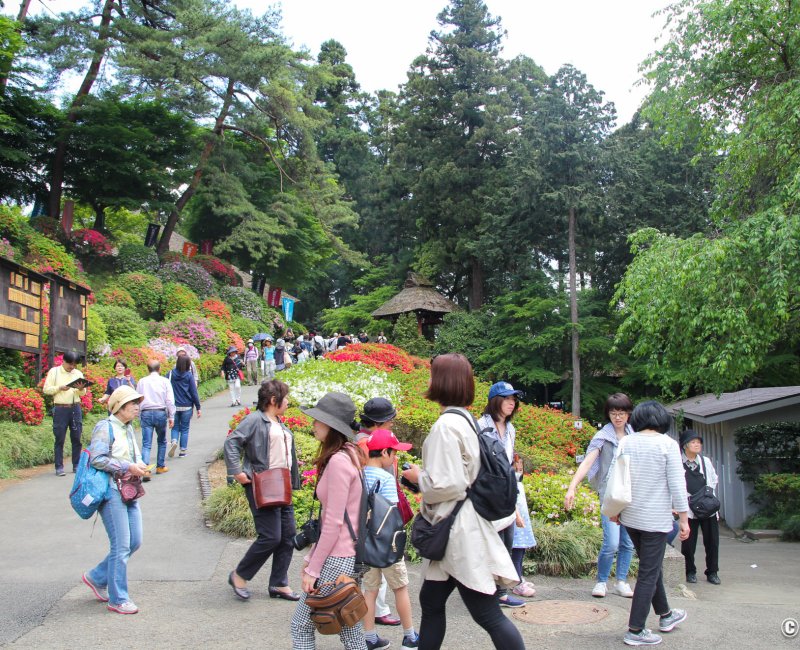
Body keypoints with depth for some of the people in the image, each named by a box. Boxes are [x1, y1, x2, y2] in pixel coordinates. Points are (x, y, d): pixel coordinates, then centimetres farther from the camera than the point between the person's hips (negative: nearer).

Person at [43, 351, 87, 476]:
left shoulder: (78, 373, 12)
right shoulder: (54, 372, 2)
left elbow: (83, 393, 13)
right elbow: (46, 389, -2)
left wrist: (81, 389, -9)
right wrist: (59, 388, -16)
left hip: (75, 408, 3)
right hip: (60, 409, -3)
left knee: (76, 438, 4)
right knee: (59, 439, -1)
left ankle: (76, 465, 12)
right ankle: (59, 467, 3)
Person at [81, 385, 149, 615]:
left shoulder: (128, 428, 16)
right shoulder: (105, 427, -10)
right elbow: (97, 459, -19)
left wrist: (140, 465, 6)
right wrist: (128, 467, -18)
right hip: (111, 492, -9)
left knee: (135, 541, 9)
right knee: (121, 545, -6)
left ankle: (97, 577, 28)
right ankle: (118, 600, 6)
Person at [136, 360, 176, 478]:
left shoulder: (142, 382, 8)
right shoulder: (165, 381, 2)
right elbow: (170, 400, -2)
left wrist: (139, 417, 17)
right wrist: (171, 417, 2)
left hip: (146, 413, 1)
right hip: (161, 413, -1)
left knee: (146, 444, -3)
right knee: (162, 442, 19)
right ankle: (160, 466, 26)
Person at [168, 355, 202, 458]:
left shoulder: (171, 374, -3)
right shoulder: (189, 375, -7)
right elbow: (194, 392, -5)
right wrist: (198, 407, 1)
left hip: (174, 406, 1)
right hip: (187, 407, -1)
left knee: (175, 427, 14)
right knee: (184, 429, 10)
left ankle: (174, 441, -13)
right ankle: (183, 451, 10)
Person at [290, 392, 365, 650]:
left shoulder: (338, 461, -19)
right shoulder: (350, 454, 9)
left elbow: (333, 522, -19)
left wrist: (313, 569, -13)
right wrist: (311, 557, 16)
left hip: (337, 560, -9)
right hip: (351, 554, 9)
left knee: (301, 626, 4)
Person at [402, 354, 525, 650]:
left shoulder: (445, 425, -18)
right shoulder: (467, 420, 10)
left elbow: (449, 484, -23)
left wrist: (418, 477, -6)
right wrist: (425, 473, 16)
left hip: (458, 530, -10)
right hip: (460, 528, 10)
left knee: (488, 614, -3)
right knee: (431, 601, 19)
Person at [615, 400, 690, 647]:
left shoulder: (625, 442, 1)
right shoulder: (668, 444, -11)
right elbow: (677, 484, -12)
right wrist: (683, 517, -4)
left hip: (630, 516, 6)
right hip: (656, 519, -6)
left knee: (651, 567, 22)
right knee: (648, 574, 2)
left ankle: (665, 615, 39)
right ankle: (635, 631, 5)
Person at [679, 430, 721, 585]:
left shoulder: (706, 461, 10)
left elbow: (714, 479, 20)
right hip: (689, 508, -3)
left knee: (712, 540, 5)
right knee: (688, 542, 2)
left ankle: (712, 572, 18)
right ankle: (690, 572, 17)